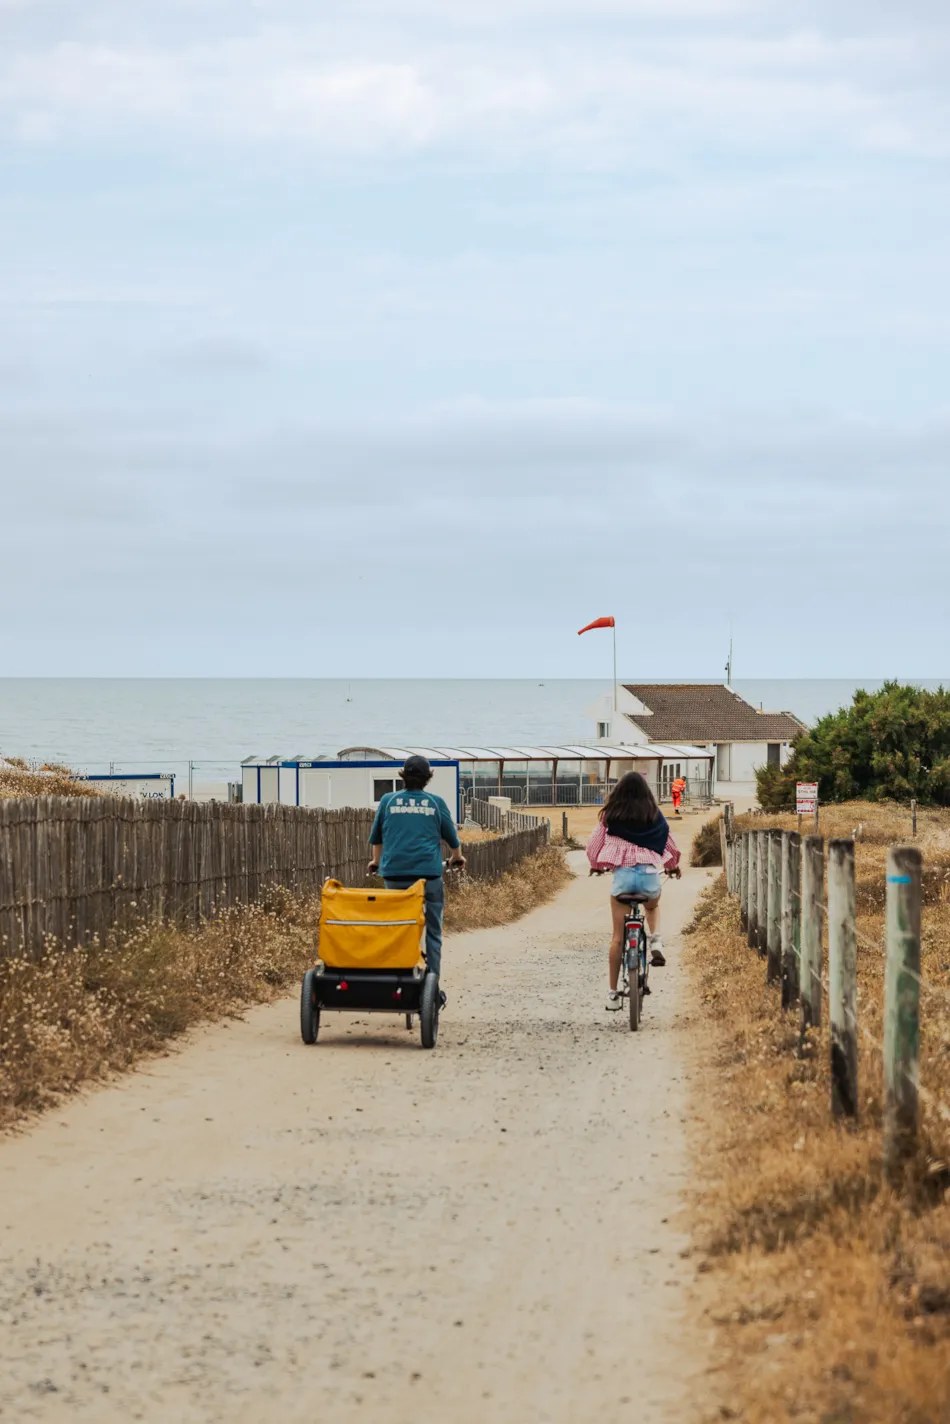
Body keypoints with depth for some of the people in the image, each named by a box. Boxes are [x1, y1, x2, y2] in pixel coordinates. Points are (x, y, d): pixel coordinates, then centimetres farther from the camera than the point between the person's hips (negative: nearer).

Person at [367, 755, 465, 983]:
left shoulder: (388, 800, 8)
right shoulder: (435, 802, 4)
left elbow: (376, 836, 19)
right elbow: (451, 835, 15)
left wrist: (377, 861, 38)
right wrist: (457, 857, 37)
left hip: (395, 873, 2)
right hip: (428, 871, -1)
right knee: (433, 931, 4)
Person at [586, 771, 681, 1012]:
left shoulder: (610, 815, 4)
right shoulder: (654, 815, 6)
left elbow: (594, 844, 10)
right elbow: (669, 844, 14)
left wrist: (595, 865, 32)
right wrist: (673, 866, 35)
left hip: (622, 874, -1)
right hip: (650, 874, 1)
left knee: (618, 936, 7)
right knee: (652, 907, 37)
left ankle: (613, 993, 6)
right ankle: (655, 942, 9)